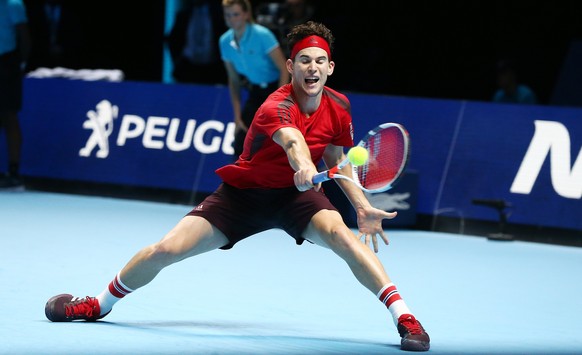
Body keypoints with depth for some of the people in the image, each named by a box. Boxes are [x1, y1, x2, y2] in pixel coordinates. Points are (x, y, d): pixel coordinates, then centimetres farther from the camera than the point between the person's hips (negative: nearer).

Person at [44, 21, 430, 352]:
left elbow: (336, 160, 9)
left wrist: (362, 207, 1)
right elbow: (292, 140, -53)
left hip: (297, 194, 2)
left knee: (340, 234, -31)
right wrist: (305, 167, -74)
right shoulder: (276, 107, -28)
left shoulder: (338, 107, -9)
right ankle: (101, 304, 19)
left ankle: (404, 317, -29)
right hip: (243, 191, -2)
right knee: (165, 250, -9)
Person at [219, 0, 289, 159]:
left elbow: (284, 70, -19)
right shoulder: (225, 42, -4)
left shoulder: (262, 35, -21)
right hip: (256, 93, 6)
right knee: (240, 145, 0)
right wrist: (237, 117, 2)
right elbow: (234, 81, 6)